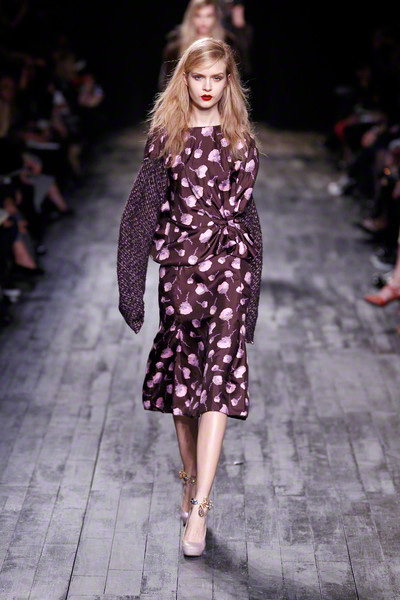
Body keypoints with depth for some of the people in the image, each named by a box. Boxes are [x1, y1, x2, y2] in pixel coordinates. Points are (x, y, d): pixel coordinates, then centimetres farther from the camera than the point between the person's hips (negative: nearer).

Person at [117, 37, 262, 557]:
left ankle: (198, 507, -11)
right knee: (182, 375, 9)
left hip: (229, 262, -1)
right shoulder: (165, 136, 6)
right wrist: (130, 285, -3)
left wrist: (254, 287, 7)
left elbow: (247, 209, 10)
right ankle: (191, 480, 28)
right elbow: (142, 207, 4)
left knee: (218, 377, -9)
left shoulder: (241, 139, 7)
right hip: (179, 265, 1)